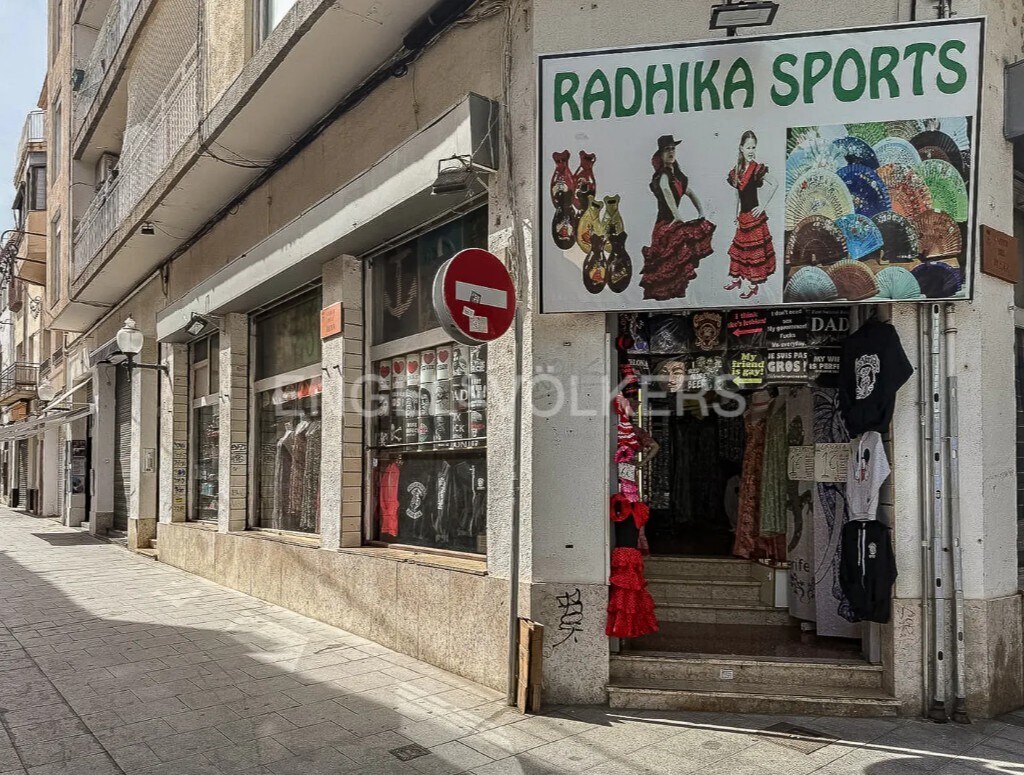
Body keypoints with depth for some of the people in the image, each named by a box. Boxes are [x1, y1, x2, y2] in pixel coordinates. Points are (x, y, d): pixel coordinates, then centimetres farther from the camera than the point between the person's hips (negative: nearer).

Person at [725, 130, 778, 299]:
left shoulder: (757, 168, -12)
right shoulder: (737, 170, 6)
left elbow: (775, 184, -15)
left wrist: (763, 205, -13)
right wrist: (736, 216, 14)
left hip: (754, 216, -6)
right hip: (742, 215, 6)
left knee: (754, 249, 0)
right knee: (739, 246, 15)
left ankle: (754, 285, 8)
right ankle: (736, 279, 29)